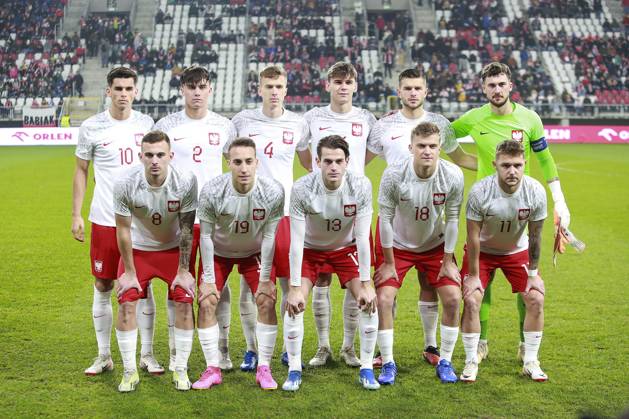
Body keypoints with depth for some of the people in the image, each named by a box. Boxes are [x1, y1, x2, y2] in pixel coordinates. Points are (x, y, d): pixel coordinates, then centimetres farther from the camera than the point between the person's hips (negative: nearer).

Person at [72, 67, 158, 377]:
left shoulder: (146, 124, 4)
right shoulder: (91, 128, -2)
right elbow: (81, 171, 5)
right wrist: (76, 215, 0)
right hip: (105, 220, -1)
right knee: (103, 287, 5)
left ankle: (147, 354, 14)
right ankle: (104, 356, 17)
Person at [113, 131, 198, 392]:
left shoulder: (185, 182, -26)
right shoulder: (125, 184, -27)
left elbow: (187, 229, -15)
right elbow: (123, 230, -15)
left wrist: (183, 270, -12)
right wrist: (129, 272, -9)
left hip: (173, 249, 0)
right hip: (138, 249, 0)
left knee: (184, 300, -9)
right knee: (126, 303, -11)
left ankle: (181, 370, 5)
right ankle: (129, 372, 3)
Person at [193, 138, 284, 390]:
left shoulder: (273, 192, -28)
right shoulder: (212, 192, -29)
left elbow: (269, 236, -17)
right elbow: (206, 235, -18)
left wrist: (265, 278, -13)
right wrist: (208, 278, -14)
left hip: (254, 252, 0)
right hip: (219, 252, 0)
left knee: (267, 301, -11)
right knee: (207, 302, -9)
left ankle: (264, 369, 1)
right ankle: (212, 369, 3)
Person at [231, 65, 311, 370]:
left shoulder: (297, 124, 6)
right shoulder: (242, 121, 2)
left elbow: (308, 162, 21)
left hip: (285, 212, 1)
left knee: (290, 283, 3)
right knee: (249, 284, 2)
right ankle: (252, 349, 15)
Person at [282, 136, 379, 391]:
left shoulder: (360, 186, -27)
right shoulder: (302, 189, -30)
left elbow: (362, 238, -22)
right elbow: (296, 241, -25)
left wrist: (365, 284, -21)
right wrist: (295, 288, -25)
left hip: (346, 248, 1)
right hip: (310, 249, -1)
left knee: (369, 302, -12)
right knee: (294, 305, -15)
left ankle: (366, 369, 4)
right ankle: (294, 371, 2)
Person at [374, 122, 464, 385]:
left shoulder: (453, 176, -21)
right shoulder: (393, 175, -26)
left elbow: (452, 219, -9)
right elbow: (385, 218, -16)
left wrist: (448, 261, -5)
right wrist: (389, 263, -11)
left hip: (436, 245, 2)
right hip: (398, 246, -1)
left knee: (453, 299, -8)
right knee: (383, 300, -13)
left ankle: (445, 362, 10)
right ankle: (388, 364, 3)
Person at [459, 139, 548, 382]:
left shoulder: (536, 192, -23)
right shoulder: (479, 192, -30)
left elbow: (535, 236, -11)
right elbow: (473, 236, -21)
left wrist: (533, 273, -5)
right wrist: (473, 275, -16)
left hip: (517, 251, 2)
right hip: (482, 251, -2)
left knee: (536, 299, -7)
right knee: (471, 301, -15)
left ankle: (531, 362, 8)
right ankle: (471, 362, 1)